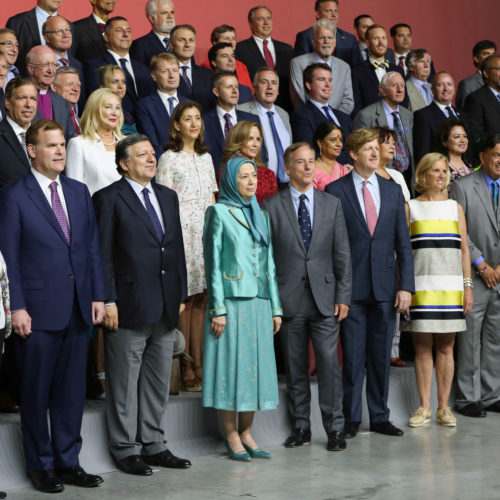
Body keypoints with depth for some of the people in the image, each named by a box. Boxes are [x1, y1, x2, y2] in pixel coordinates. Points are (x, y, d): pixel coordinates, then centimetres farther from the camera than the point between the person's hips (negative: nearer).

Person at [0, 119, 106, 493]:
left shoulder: (79, 192, 11)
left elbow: (93, 248, 13)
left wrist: (98, 296, 7)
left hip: (78, 309, 5)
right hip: (39, 310, -5)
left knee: (72, 389, 10)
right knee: (37, 392, 5)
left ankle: (68, 461, 21)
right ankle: (41, 466, 17)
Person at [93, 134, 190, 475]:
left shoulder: (168, 197, 14)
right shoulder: (109, 198, -6)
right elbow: (103, 255, -9)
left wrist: (180, 294, 12)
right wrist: (108, 302, -14)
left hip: (166, 307, 7)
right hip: (129, 306, -6)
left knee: (158, 382, 13)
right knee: (124, 384, 2)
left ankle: (154, 445, 23)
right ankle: (126, 450, 12)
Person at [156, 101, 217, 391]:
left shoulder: (206, 157, 18)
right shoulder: (169, 158, 0)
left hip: (206, 232, 5)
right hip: (182, 232, -5)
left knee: (201, 300, 4)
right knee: (184, 299, -7)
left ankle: (200, 367, 8)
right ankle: (186, 371, -3)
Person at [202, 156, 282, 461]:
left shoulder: (261, 215, 15)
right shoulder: (219, 212, -2)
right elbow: (213, 262, -6)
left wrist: (275, 307, 12)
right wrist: (218, 308, -12)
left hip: (259, 303, 6)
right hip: (231, 301, -6)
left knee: (256, 365, 6)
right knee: (232, 364, -3)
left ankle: (246, 434, 15)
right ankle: (232, 437, 6)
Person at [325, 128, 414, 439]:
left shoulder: (393, 191, 10)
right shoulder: (336, 191, -1)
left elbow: (403, 243, 8)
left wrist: (406, 285, 0)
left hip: (385, 287, 3)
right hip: (352, 287, -3)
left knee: (382, 355, 9)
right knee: (353, 357, 1)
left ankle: (380, 417, 19)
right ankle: (351, 419, 12)